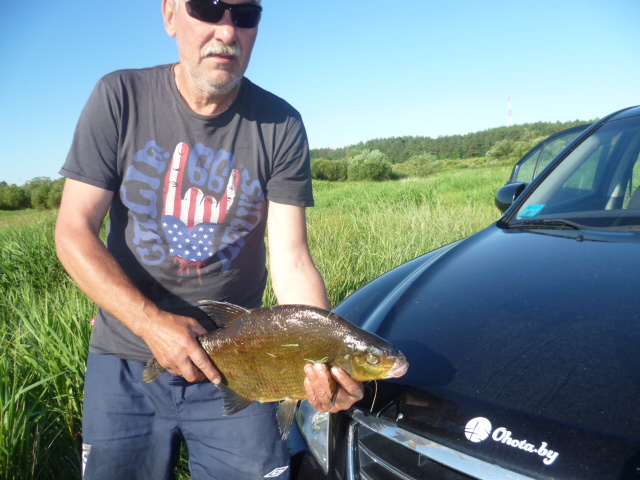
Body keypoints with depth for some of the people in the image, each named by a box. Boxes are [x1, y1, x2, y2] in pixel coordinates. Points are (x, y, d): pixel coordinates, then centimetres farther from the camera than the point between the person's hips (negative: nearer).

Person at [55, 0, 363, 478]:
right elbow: (74, 234, -8)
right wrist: (152, 322, -19)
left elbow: (292, 263, -12)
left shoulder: (280, 126, -8)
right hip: (126, 359, 1)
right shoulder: (120, 98, -7)